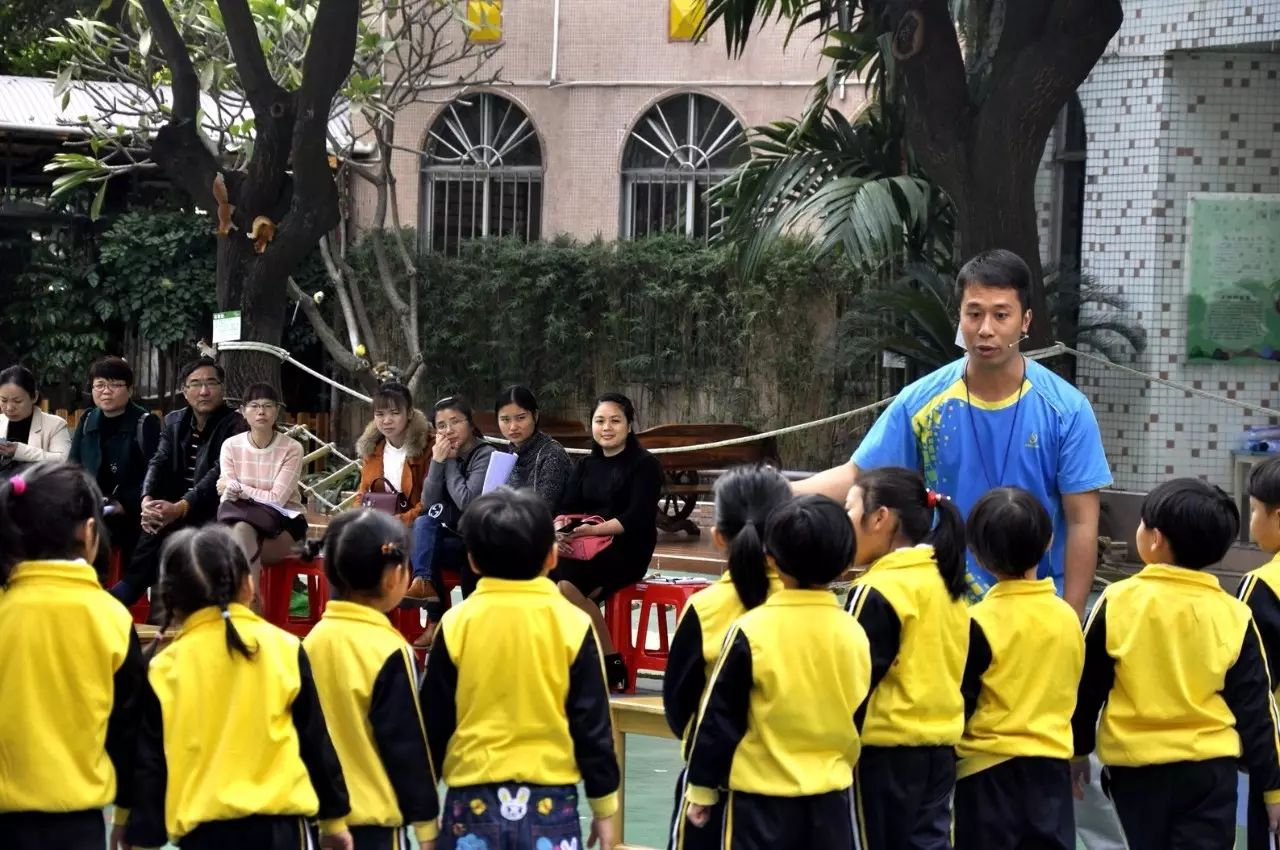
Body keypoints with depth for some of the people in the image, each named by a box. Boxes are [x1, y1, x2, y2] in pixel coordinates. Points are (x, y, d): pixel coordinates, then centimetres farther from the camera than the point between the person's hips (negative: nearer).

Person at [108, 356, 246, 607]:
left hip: (212, 514, -4)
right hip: (172, 511, 4)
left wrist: (180, 508, -32)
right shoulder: (174, 422, 15)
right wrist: (147, 500, -20)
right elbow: (158, 463, 3)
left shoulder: (235, 426, -5)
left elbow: (218, 474, -17)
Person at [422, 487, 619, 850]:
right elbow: (592, 725, -1)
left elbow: (433, 723, 2)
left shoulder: (455, 625, -4)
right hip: (549, 803, 0)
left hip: (474, 803, 1)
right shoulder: (572, 624, -5)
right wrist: (604, 806, 9)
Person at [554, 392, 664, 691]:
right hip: (586, 550, 5)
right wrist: (560, 531, -16)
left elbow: (638, 518, -12)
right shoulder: (585, 465, 19)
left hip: (627, 550, -5)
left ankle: (612, 665, -19)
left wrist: (594, 529, -24)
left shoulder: (645, 465, 1)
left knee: (565, 583, -31)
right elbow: (567, 509, 8)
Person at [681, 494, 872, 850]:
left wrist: (702, 788, 4)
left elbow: (719, 718, -6)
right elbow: (861, 718, 10)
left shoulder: (751, 630, -13)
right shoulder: (853, 633, -2)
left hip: (762, 796, -4)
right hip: (831, 796, 4)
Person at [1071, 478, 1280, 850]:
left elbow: (1086, 688, 0)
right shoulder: (1234, 615, -5)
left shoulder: (1116, 602, -9)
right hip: (1210, 769, 0)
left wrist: (1078, 749, 15)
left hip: (1135, 766, 0)